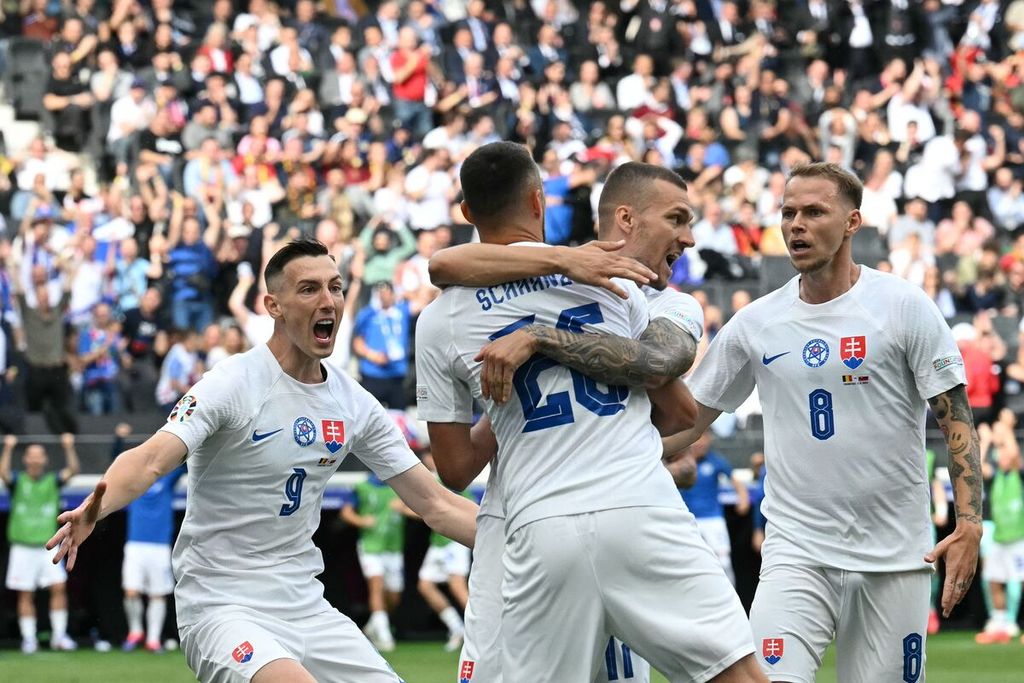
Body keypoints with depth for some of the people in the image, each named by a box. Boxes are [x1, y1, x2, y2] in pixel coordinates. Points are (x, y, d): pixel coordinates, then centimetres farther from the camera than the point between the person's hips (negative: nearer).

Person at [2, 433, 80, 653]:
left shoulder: (53, 481, 6)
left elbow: (73, 469, -8)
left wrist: (69, 448, -23)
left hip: (48, 546, 1)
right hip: (23, 548, -1)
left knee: (59, 587, -8)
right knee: (26, 594, 1)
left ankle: (59, 636, -2)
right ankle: (28, 639, 7)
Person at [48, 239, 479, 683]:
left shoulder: (355, 404, 6)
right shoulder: (234, 384, -12)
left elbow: (433, 504, 11)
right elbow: (152, 458, -26)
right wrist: (94, 509, -46)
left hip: (306, 609, 7)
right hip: (223, 608, -7)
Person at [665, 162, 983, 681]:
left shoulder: (904, 307, -2)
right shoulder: (754, 323, 5)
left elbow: (956, 420, -3)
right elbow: (688, 418, 12)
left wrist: (969, 524, -15)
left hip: (894, 558, -1)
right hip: (796, 554, 1)